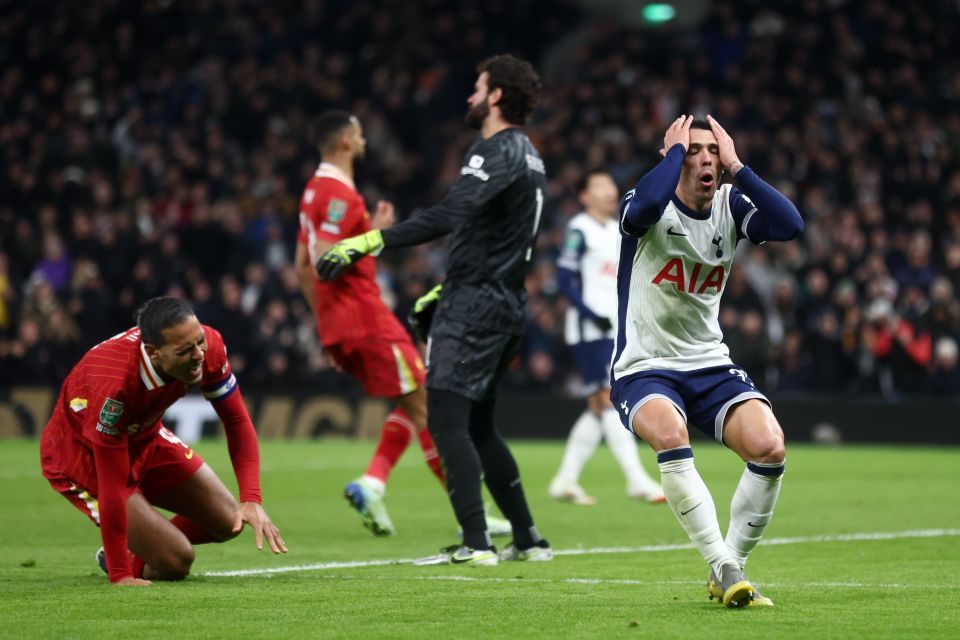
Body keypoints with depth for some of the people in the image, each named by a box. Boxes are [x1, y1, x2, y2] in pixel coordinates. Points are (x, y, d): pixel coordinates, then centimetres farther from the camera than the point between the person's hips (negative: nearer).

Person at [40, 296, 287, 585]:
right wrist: (120, 576, -31)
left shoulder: (208, 346, -25)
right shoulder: (114, 384, -42)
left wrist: (251, 500, -25)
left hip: (145, 437, 7)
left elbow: (237, 421, -12)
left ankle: (132, 557, 28)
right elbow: (112, 486, -36)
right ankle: (119, 563, 17)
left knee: (227, 523, 8)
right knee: (176, 561, -16)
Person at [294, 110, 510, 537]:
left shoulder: (315, 191, 17)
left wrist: (326, 319, 24)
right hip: (367, 320, -10)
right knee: (425, 406, -6)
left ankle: (371, 483, -1)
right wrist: (372, 235, -17)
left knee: (412, 405, 14)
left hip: (336, 324, 10)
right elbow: (322, 263, -24)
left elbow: (302, 266, 21)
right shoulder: (340, 194, -15)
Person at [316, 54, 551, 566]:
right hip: (504, 302, 10)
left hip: (475, 304, -10)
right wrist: (447, 290, 30)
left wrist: (371, 242, -32)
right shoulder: (526, 155, 17)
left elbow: (446, 217, -29)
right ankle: (528, 539, 17)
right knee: (477, 427, 17)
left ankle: (475, 542, -16)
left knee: (447, 422, -9)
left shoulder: (496, 152, -14)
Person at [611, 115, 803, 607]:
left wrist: (735, 165, -15)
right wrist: (675, 150, -20)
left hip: (710, 366, 4)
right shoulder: (652, 207, -9)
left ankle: (725, 576, -4)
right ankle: (725, 568, -34)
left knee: (769, 445, -21)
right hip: (644, 368, -4)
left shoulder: (730, 205, 3)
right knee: (669, 430, -37)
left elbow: (789, 225, -17)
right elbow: (644, 206, -36)